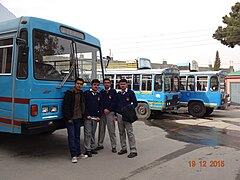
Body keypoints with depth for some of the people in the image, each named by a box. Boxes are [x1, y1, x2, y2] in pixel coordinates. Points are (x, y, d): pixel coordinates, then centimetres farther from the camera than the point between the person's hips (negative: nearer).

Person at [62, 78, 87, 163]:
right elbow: (65, 106, -13)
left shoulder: (81, 93, 9)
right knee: (71, 136, -4)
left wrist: (82, 116, 9)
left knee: (77, 136, 12)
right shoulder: (69, 93, -10)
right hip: (70, 118, -6)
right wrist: (68, 118, -16)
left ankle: (78, 153, 21)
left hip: (78, 118, 7)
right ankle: (74, 155, 1)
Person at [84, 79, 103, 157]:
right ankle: (88, 150, 2)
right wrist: (87, 115, -11)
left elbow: (100, 107, 12)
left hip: (95, 117, 4)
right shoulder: (86, 93, -1)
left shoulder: (99, 95, 12)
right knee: (88, 133, -3)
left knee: (93, 133, 10)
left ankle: (93, 148, 18)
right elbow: (84, 105, -5)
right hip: (88, 117, -4)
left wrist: (99, 116, 2)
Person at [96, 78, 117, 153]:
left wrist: (108, 109, -12)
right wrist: (104, 109, -5)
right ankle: (100, 145, 21)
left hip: (110, 112, -3)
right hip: (102, 113, 4)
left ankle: (113, 146, 5)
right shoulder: (101, 92, 12)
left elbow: (114, 102, -4)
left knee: (111, 130, -3)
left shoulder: (113, 91, 2)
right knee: (101, 129, 9)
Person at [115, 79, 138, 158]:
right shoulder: (118, 94, 13)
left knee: (130, 132, -7)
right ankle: (124, 148, 21)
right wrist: (115, 114, 12)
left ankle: (133, 151, -3)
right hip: (119, 115, 5)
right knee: (121, 132, 10)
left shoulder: (130, 92, -1)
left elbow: (135, 103, -1)